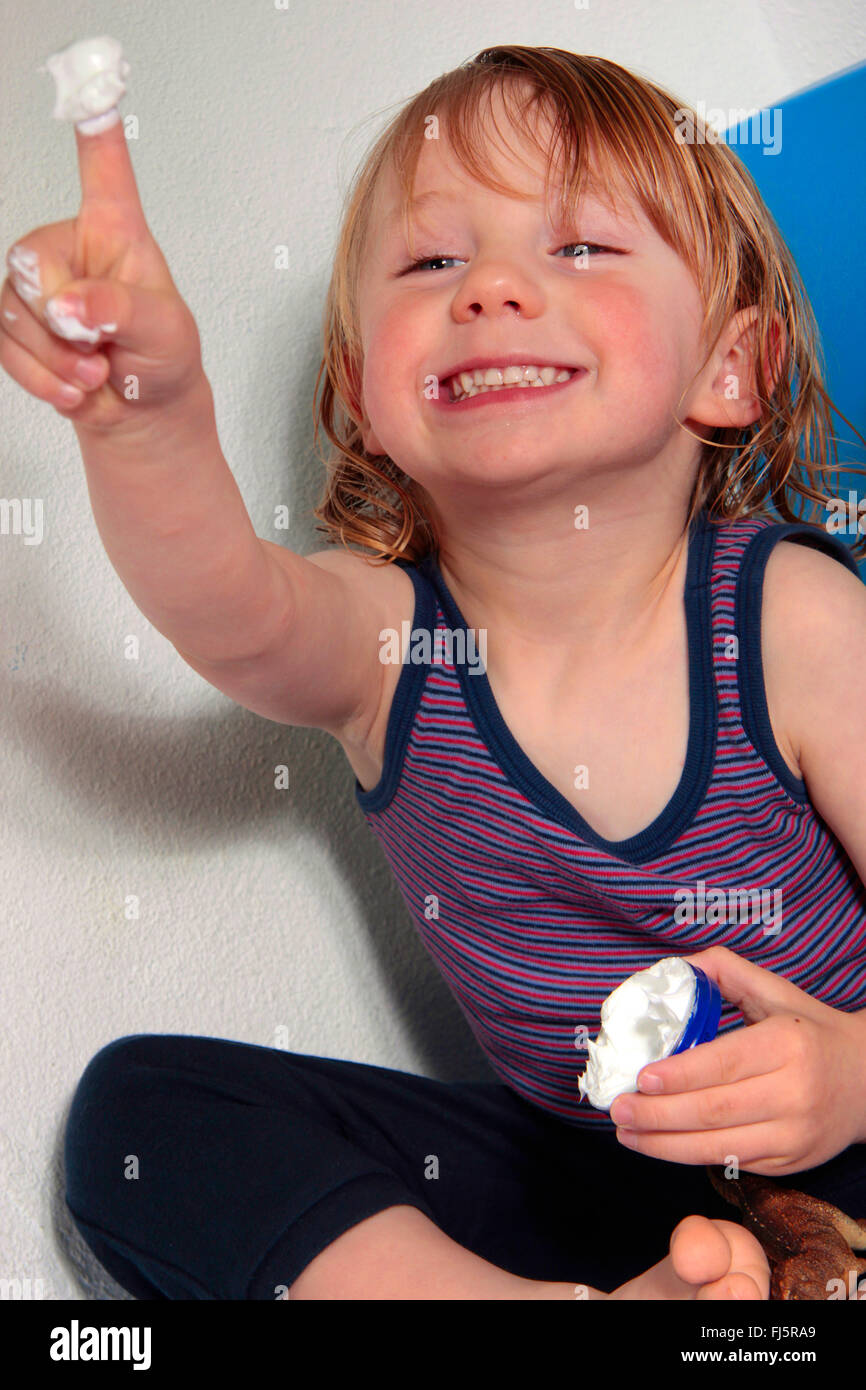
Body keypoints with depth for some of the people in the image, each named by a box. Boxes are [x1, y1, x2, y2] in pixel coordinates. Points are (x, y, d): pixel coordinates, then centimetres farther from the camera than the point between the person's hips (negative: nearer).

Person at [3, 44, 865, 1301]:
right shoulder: (380, 637, -12)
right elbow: (233, 615, -37)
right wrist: (148, 412, -56)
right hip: (570, 1172, 4)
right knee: (140, 1110, -9)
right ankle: (583, 1301, -20)